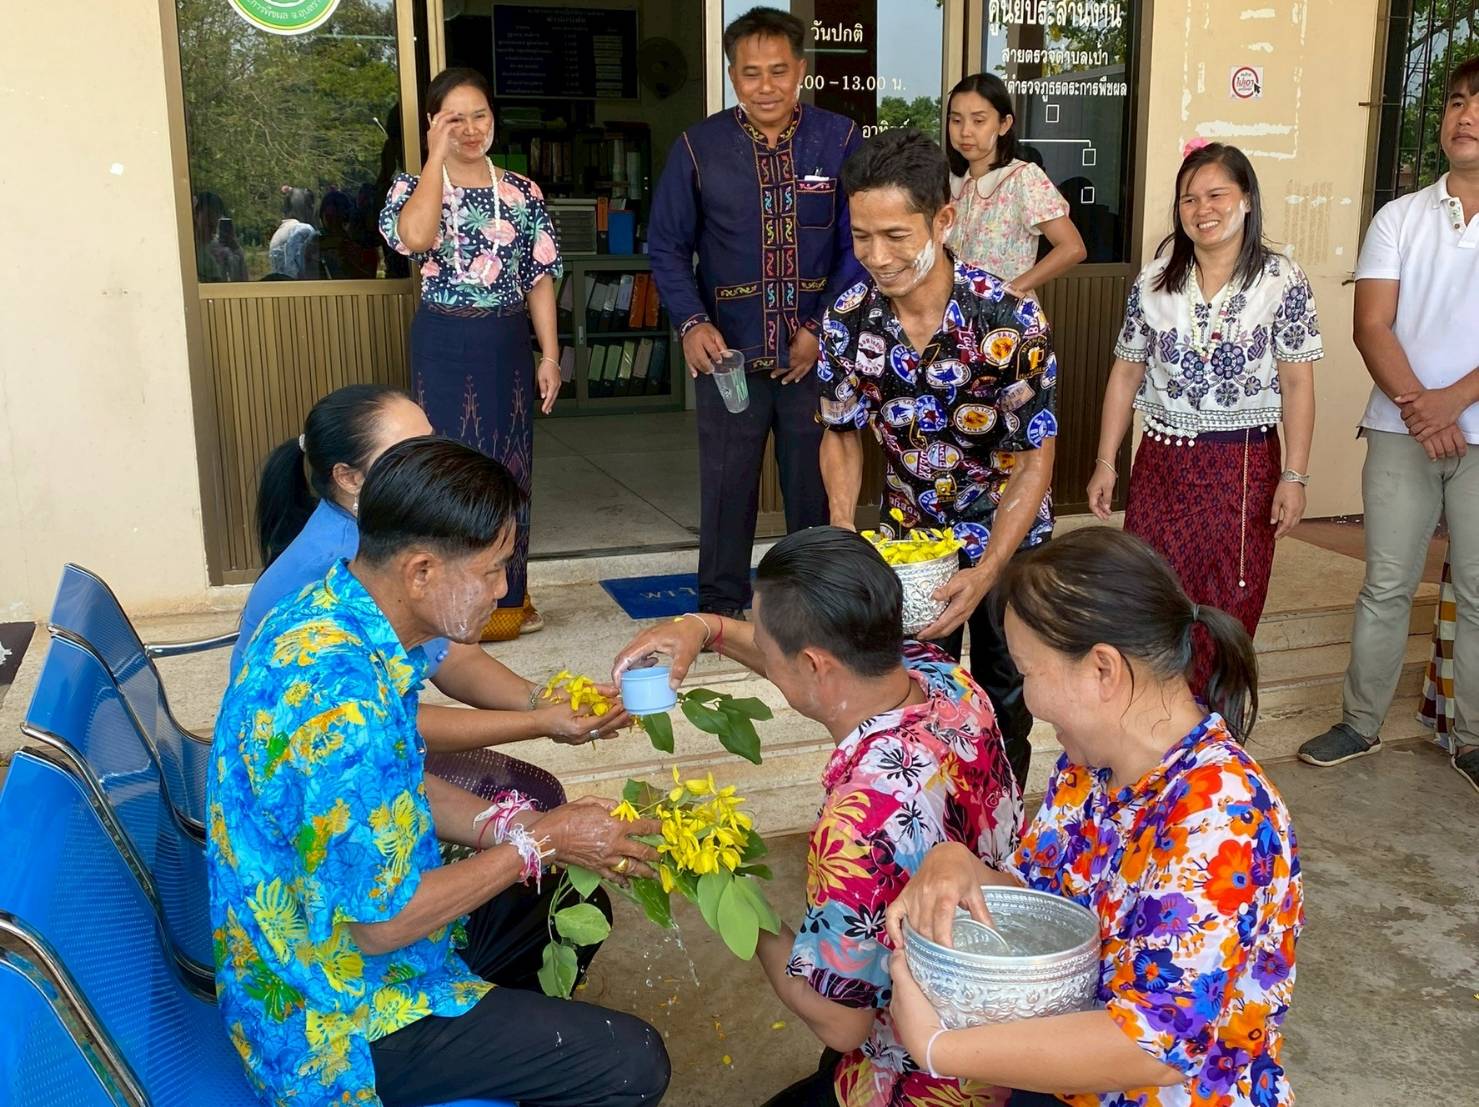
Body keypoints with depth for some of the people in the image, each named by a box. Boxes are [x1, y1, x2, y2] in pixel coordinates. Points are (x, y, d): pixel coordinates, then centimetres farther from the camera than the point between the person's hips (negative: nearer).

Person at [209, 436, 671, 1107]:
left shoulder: (327, 612, -5)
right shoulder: (343, 702, -35)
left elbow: (406, 791, 6)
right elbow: (381, 923, -27)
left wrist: (530, 827, -6)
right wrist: (542, 844, -17)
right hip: (335, 1015, -9)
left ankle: (509, 1045, 40)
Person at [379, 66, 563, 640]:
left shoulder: (521, 192, 5)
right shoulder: (414, 185, -2)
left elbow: (539, 278, 4)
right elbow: (415, 236, -25)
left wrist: (550, 355, -1)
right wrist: (438, 157, -18)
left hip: (508, 343, 3)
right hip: (445, 344, -2)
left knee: (510, 465, 9)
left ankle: (508, 594, 24)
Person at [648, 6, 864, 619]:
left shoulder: (839, 141, -2)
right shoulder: (698, 147, 0)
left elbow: (858, 243, -2)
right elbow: (667, 246, 3)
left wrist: (822, 328, -10)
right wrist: (691, 323, -11)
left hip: (817, 350, 0)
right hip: (728, 351, 0)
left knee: (817, 483, 10)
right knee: (726, 483, 9)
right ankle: (720, 608, 24)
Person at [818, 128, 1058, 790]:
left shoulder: (1009, 320, -26)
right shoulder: (848, 320, -15)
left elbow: (1034, 459, -20)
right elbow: (842, 435, 0)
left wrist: (985, 573, -30)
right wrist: (843, 534, -16)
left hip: (1007, 537, -2)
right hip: (909, 535, 3)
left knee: (1003, 701, 13)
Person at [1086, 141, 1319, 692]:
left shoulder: (1282, 281, -4)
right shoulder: (1153, 280, 3)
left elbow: (1297, 383, -5)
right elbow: (1125, 375, 7)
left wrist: (1294, 476, -9)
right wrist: (1105, 463, 5)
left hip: (1245, 465, -2)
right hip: (1162, 461, 2)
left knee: (1228, 612, 5)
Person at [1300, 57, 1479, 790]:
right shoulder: (1400, 217, 7)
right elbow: (1371, 324, -2)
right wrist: (1415, 404, -15)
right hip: (1400, 431, 1)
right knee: (1386, 586, 7)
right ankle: (1361, 723, 19)